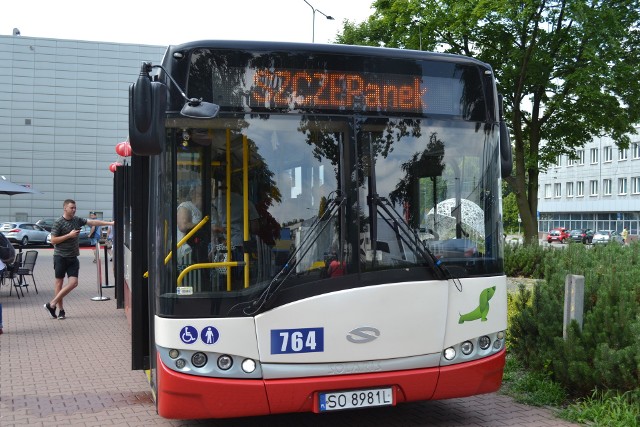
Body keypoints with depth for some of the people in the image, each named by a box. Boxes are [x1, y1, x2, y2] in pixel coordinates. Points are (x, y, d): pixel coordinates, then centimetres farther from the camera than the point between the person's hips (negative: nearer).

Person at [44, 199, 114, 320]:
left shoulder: (77, 220, 8)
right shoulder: (58, 223, -8)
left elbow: (92, 222, 2)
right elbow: (53, 240, -11)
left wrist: (109, 223, -6)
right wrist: (69, 235, -15)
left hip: (73, 257, 5)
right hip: (60, 256, -5)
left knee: (73, 283, -3)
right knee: (59, 282, 3)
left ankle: (52, 304, 5)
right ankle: (60, 310, 10)